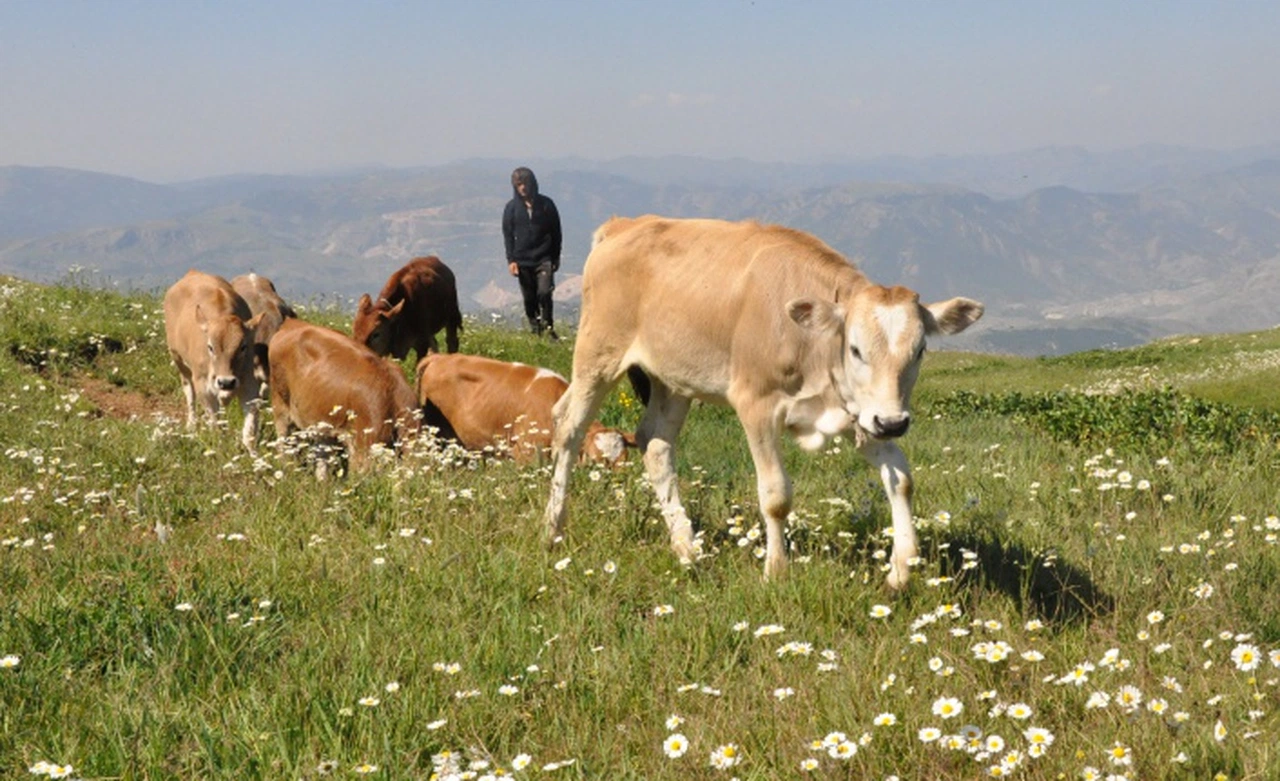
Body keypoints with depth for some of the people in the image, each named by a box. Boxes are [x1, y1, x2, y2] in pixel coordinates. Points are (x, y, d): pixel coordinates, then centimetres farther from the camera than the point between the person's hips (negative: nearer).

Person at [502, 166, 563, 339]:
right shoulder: (512, 207, 4)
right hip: (522, 260, 1)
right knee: (529, 298, 4)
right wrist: (511, 259, -4)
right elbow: (508, 235, 5)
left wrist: (556, 257, 6)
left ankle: (548, 326, -1)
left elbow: (556, 232, 7)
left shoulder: (546, 204, 2)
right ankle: (535, 329, 14)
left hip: (544, 258, -1)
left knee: (544, 292, -15)